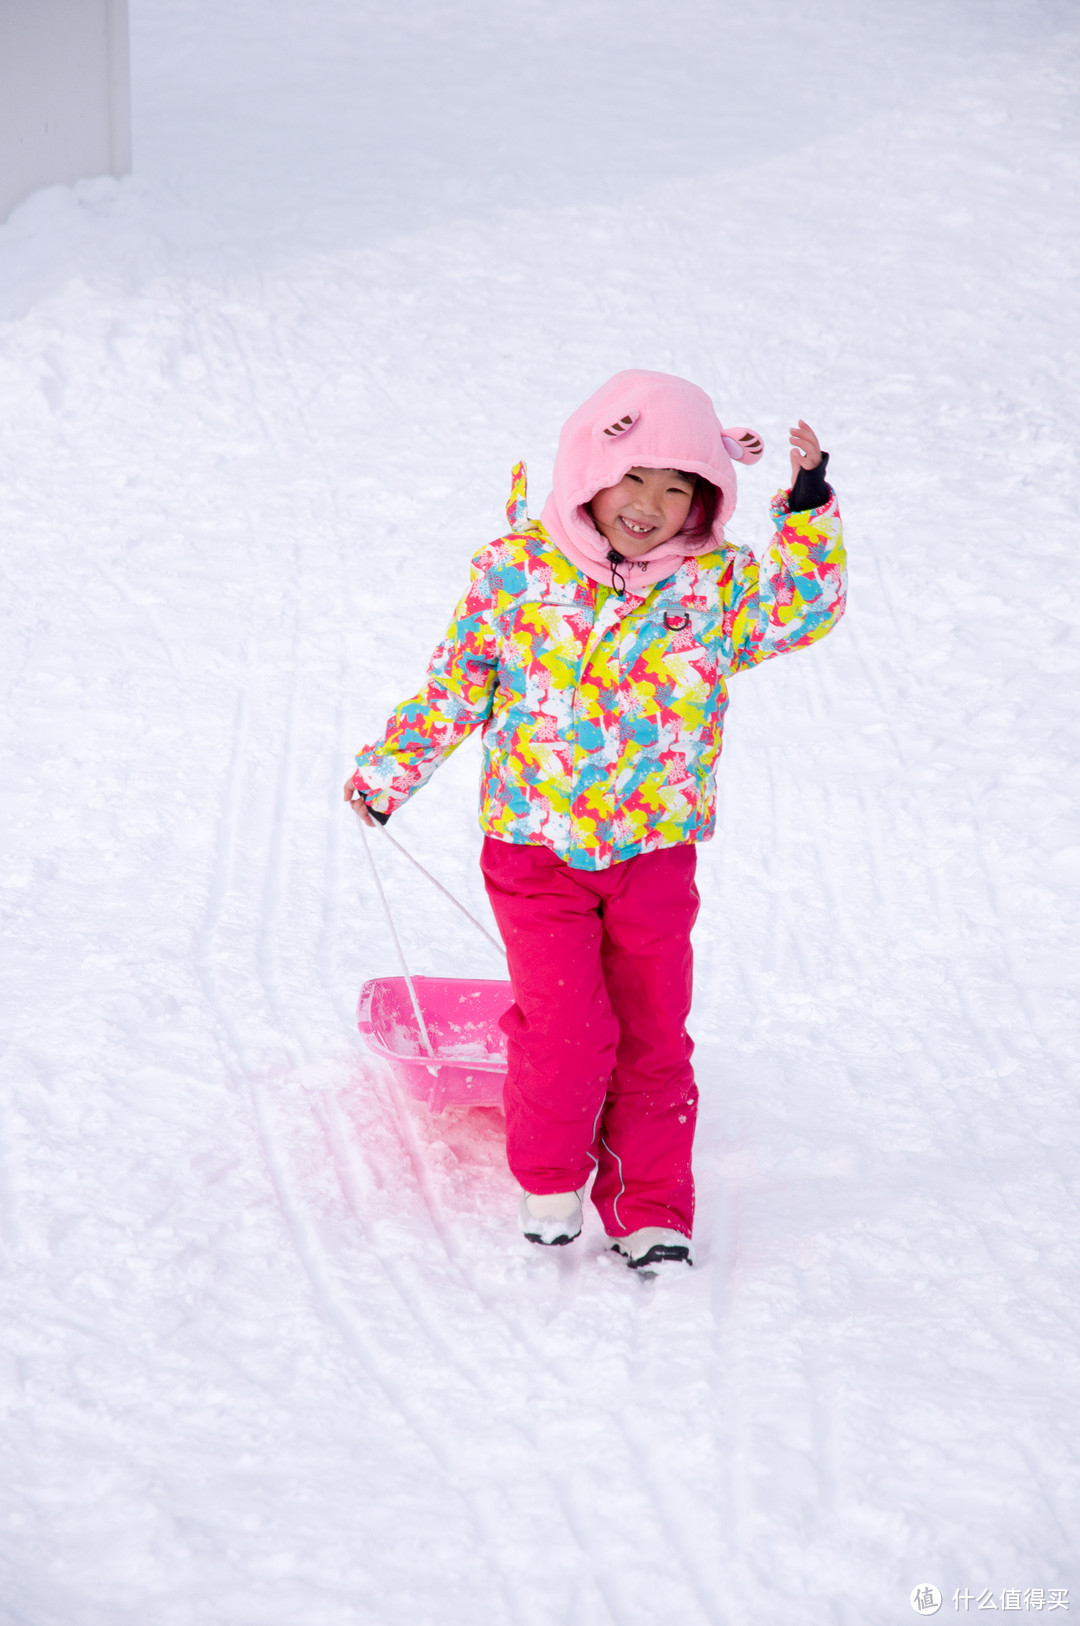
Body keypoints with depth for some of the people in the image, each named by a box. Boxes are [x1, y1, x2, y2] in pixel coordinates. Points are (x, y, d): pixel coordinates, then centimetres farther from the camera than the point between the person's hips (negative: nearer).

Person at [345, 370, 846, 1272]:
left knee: (654, 1037, 6)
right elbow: (459, 681, 6)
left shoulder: (714, 585, 0)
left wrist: (809, 509, -10)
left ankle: (650, 1212, 21)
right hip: (535, 845, -2)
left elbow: (806, 607, 1)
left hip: (654, 850, 2)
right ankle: (548, 1179, 16)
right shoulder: (518, 568, -4)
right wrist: (392, 765, 8)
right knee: (565, 1028, -10)